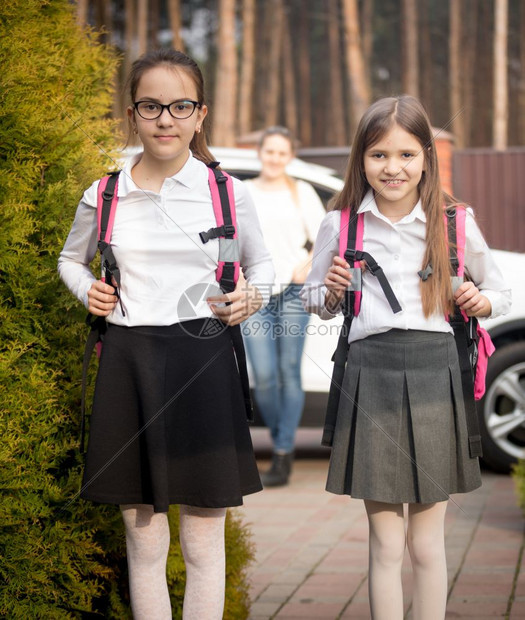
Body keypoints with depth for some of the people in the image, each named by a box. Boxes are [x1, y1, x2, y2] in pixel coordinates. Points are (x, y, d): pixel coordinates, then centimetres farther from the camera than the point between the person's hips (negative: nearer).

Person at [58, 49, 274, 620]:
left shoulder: (228, 193, 1)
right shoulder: (103, 198, 4)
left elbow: (261, 265, 15)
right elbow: (70, 259, 22)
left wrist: (251, 297, -6)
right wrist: (87, 291, 1)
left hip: (204, 361, -1)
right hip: (128, 363, 1)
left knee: (203, 542, 4)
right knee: (143, 540, 8)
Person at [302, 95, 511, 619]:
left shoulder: (454, 223, 3)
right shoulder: (340, 224, 3)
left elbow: (501, 294, 16)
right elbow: (313, 301, 16)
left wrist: (479, 302, -6)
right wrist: (332, 292, -6)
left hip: (433, 375, 0)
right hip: (370, 375, 0)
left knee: (427, 544, 8)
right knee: (386, 544, 4)